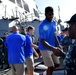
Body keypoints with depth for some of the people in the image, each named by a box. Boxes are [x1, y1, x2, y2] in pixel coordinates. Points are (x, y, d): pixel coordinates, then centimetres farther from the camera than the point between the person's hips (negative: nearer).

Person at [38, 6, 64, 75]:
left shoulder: (54, 22, 2)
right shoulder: (42, 26, -23)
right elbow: (43, 42, -29)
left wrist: (58, 45, 1)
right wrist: (53, 48, -43)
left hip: (52, 48, 7)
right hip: (45, 48, -7)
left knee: (57, 64, 13)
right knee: (51, 67, -3)